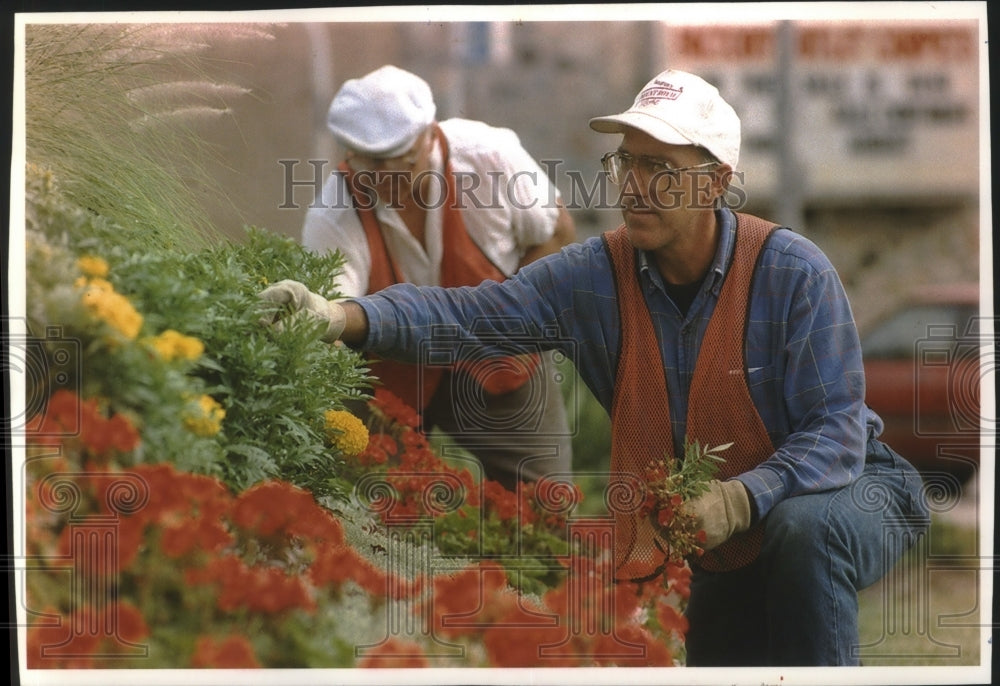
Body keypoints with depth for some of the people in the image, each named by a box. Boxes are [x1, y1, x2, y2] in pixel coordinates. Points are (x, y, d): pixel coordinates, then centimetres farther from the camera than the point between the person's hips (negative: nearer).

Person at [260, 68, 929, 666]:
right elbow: (464, 313, -20)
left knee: (805, 527, -37)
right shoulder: (594, 275, -13)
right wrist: (345, 317, -38)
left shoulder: (793, 273, -25)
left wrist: (742, 497, -42)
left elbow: (835, 434, -27)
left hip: (848, 486, -5)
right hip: (730, 550, 5)